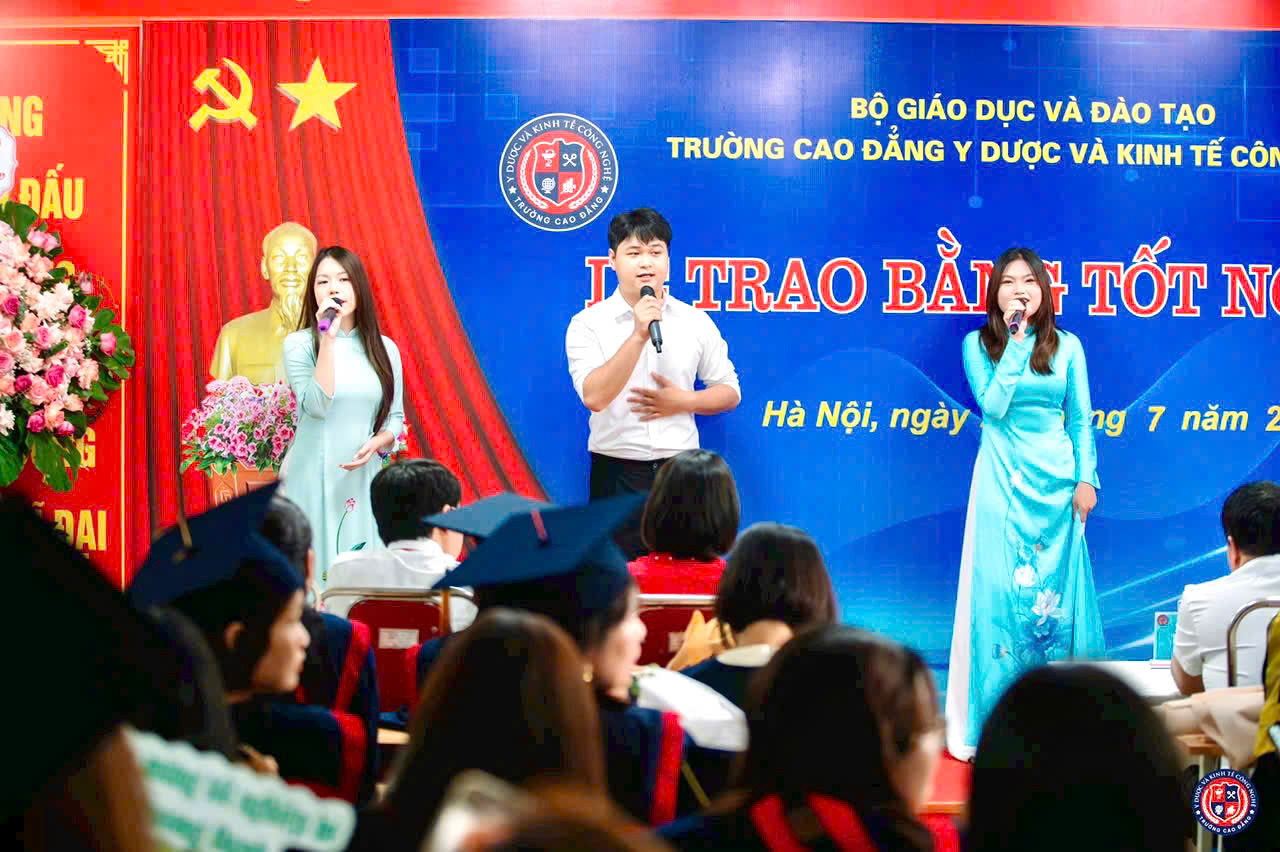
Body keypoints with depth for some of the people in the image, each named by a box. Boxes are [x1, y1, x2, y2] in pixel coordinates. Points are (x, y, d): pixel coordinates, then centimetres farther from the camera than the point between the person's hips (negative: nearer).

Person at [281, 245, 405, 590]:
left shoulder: (384, 349, 7)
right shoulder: (299, 344, -2)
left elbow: (396, 417, 13)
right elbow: (317, 406, -16)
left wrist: (377, 442, -9)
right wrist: (328, 340, -17)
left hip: (364, 479, 3)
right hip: (313, 477, -3)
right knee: (315, 570, -5)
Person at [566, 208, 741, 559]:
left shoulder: (695, 322, 5)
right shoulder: (588, 324, -3)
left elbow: (729, 392, 12)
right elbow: (594, 395, -17)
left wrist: (684, 401, -7)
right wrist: (638, 335, -24)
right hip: (617, 473, -2)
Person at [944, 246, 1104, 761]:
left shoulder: (1066, 347, 6)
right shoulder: (978, 345, 2)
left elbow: (1081, 420, 7)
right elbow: (992, 405, -12)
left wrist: (1086, 479, -3)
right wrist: (1015, 341, -13)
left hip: (1056, 477, 1)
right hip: (1002, 477, -1)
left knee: (1056, 585, 2)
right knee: (1000, 586, -4)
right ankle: (996, 723, 3)